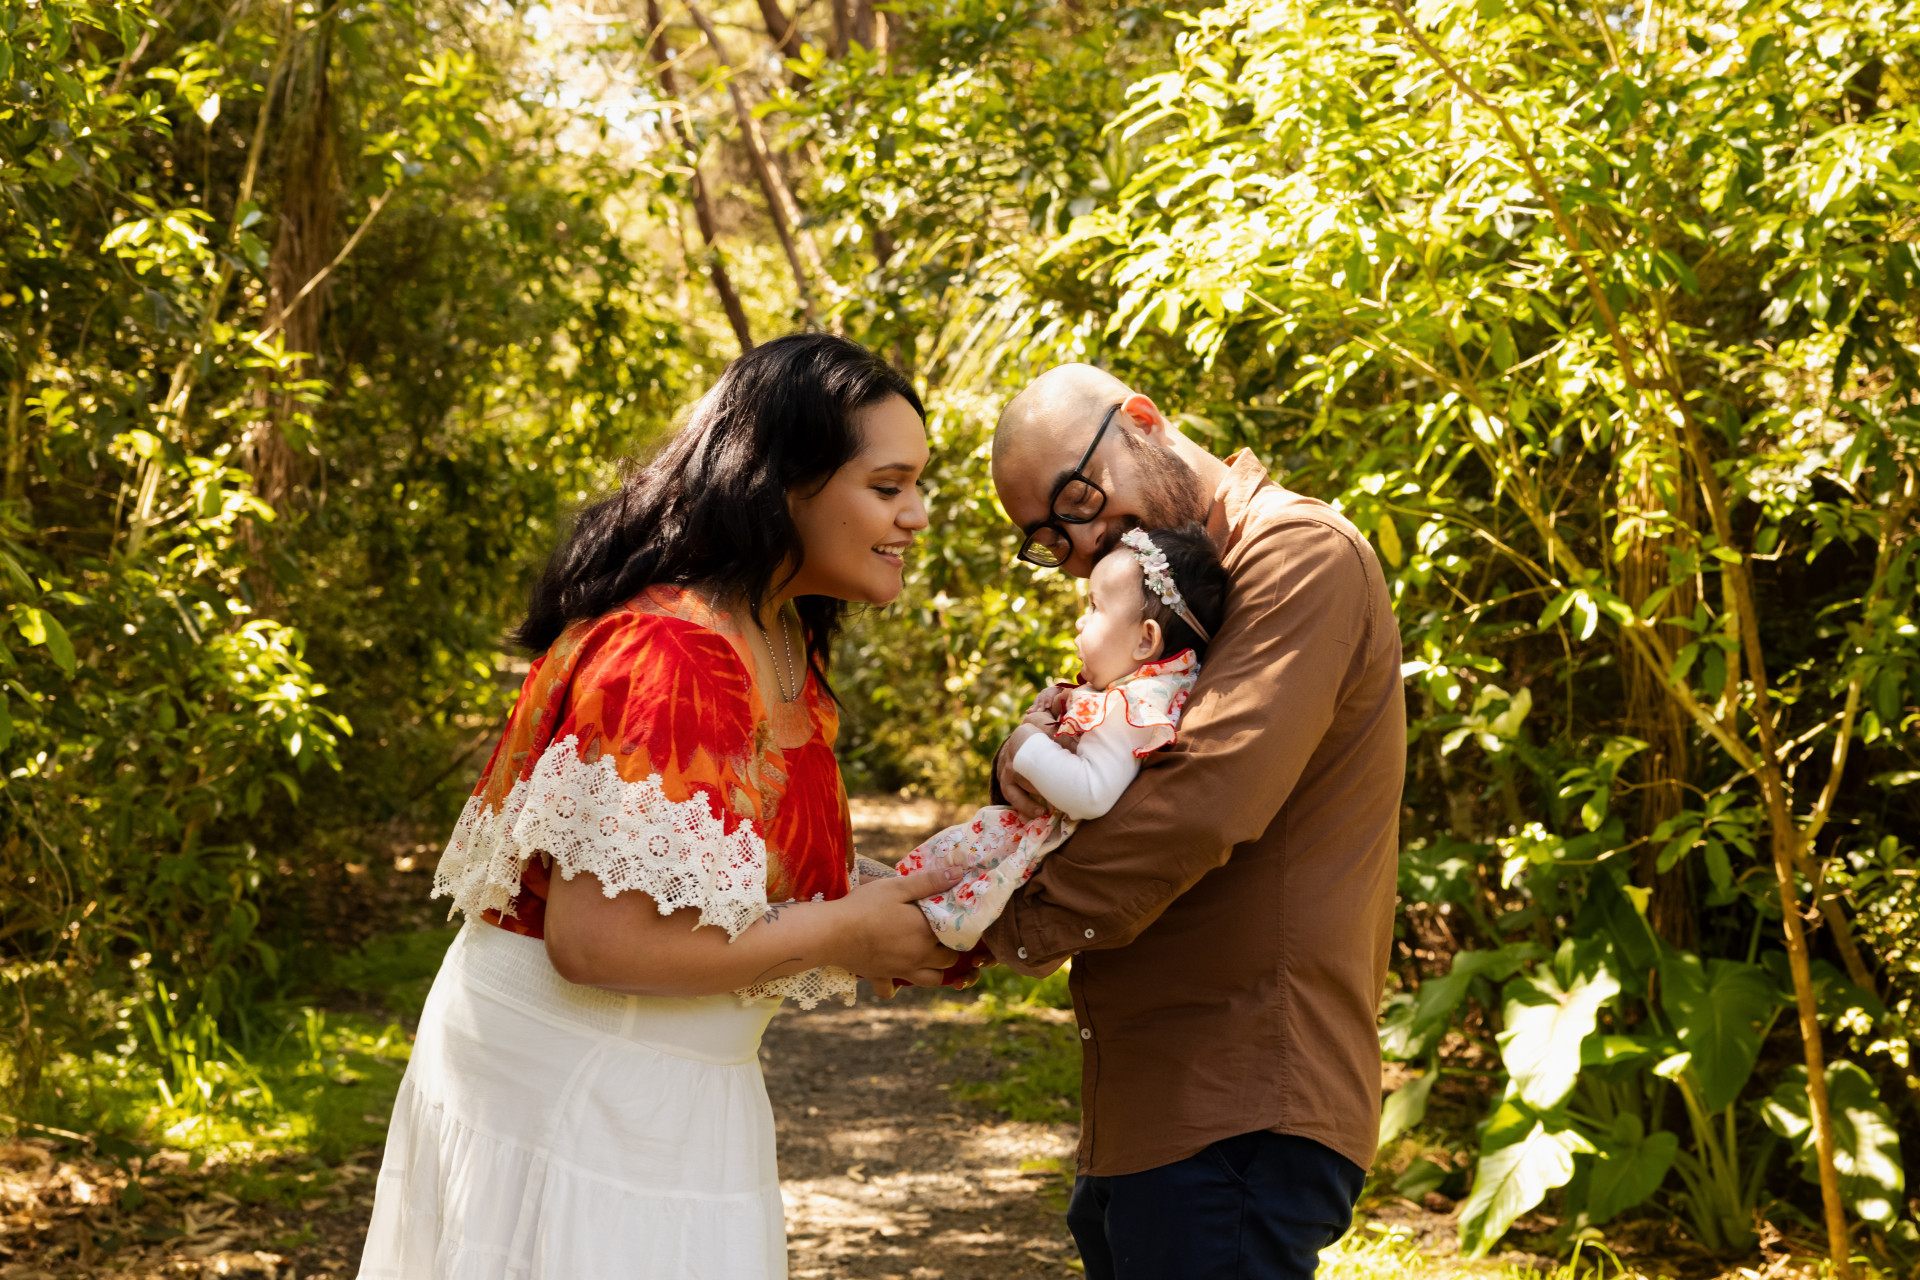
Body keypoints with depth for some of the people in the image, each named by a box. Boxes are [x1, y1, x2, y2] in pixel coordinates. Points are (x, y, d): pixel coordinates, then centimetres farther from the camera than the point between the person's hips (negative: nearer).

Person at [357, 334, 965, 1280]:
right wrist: (842, 934, -18)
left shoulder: (782, 649, 9)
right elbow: (598, 937, -27)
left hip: (661, 1088, 10)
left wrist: (897, 921, -1)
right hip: (574, 1090, -10)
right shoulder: (673, 654, -23)